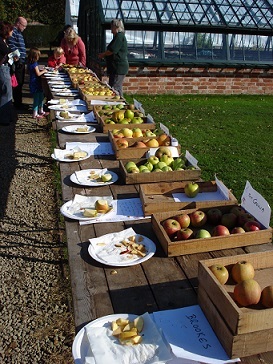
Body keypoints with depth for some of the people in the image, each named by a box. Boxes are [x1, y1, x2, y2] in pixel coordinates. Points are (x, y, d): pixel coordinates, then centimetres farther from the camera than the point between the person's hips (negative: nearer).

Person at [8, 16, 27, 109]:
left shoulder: (18, 32, 18)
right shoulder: (13, 32, -14)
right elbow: (11, 46, -23)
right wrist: (17, 58, -21)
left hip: (21, 62, 10)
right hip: (17, 63, -10)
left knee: (20, 83, 16)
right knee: (17, 84, -4)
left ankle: (18, 102, 26)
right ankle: (17, 104, 4)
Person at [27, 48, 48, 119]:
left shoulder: (30, 63, 8)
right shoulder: (34, 64, -20)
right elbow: (38, 74, -19)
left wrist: (41, 70, 11)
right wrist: (44, 71, -4)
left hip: (36, 84, 9)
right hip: (35, 84, -9)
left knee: (41, 97, 19)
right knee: (36, 99, -1)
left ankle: (41, 111, 30)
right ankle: (35, 114, 7)